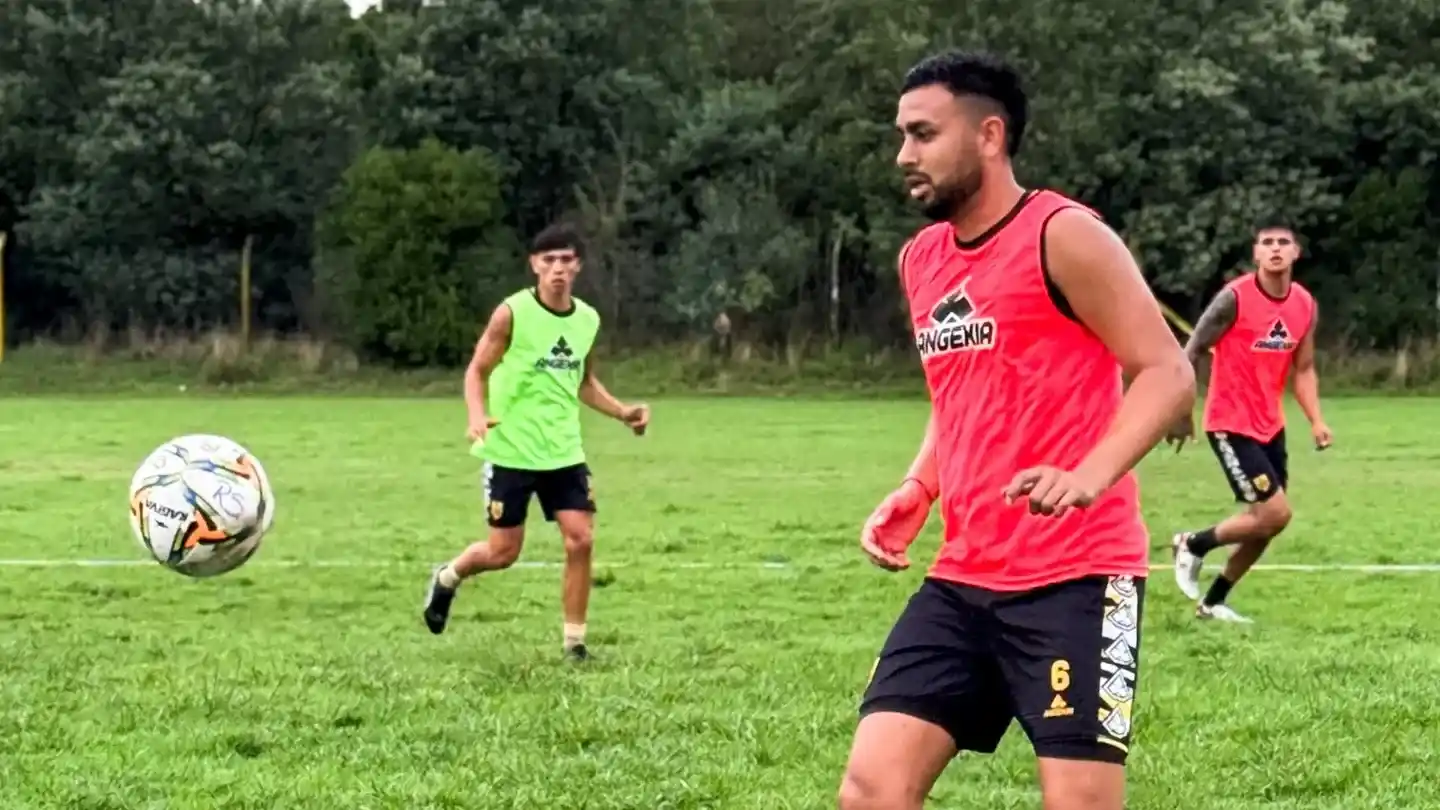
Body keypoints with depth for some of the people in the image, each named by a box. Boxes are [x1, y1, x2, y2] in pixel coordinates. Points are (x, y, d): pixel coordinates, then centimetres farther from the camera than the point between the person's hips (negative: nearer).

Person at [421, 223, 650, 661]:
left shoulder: (588, 319, 4)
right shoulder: (512, 313, -12)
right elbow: (477, 371, -7)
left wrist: (621, 412, 6)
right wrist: (477, 415, -25)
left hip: (564, 451, 4)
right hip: (512, 450, -4)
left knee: (580, 540, -7)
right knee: (503, 551, 2)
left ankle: (574, 640, 4)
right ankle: (446, 578, 33)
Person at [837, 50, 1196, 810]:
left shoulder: (1064, 236, -9)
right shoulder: (920, 260, 14)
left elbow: (1168, 373, -13)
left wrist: (1090, 476, -29)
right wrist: (915, 492, 9)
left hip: (1075, 576, -7)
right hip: (962, 580, 7)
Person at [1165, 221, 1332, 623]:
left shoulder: (1306, 305, 3)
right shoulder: (1235, 297, -16)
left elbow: (1303, 369, 11)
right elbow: (1190, 354, -10)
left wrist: (1316, 420, -3)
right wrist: (1182, 414, -11)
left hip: (1270, 424, 7)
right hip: (1231, 423, -7)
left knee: (1266, 522, 8)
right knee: (1274, 514, -13)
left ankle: (1213, 601, 23)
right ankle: (1193, 545, 9)